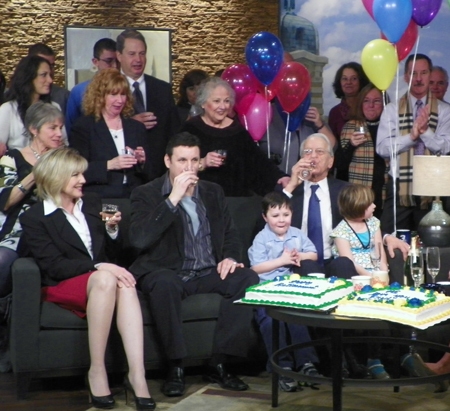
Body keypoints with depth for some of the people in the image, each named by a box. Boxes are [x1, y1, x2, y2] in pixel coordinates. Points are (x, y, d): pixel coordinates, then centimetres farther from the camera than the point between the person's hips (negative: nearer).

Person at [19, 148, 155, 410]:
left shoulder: (93, 204, 17)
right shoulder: (34, 218, 1)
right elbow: (54, 266, -12)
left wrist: (112, 230, -2)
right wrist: (99, 267, -23)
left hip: (103, 278, 4)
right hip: (62, 288, -4)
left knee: (126, 286, -34)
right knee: (105, 279, -37)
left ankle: (137, 375, -44)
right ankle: (97, 372, -35)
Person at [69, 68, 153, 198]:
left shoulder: (137, 128, 17)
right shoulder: (83, 127, 5)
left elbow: (150, 175, 17)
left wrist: (142, 162, -3)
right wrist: (108, 165, -14)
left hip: (134, 199, 3)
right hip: (98, 200, -3)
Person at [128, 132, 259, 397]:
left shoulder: (213, 192, 14)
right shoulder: (146, 194, -1)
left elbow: (230, 233, 21)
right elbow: (140, 240, -16)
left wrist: (230, 257, -2)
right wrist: (173, 199, -20)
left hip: (209, 273, 4)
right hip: (168, 273, -4)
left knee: (249, 279, -24)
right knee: (165, 283, -39)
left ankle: (219, 364, -19)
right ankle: (176, 367, -26)